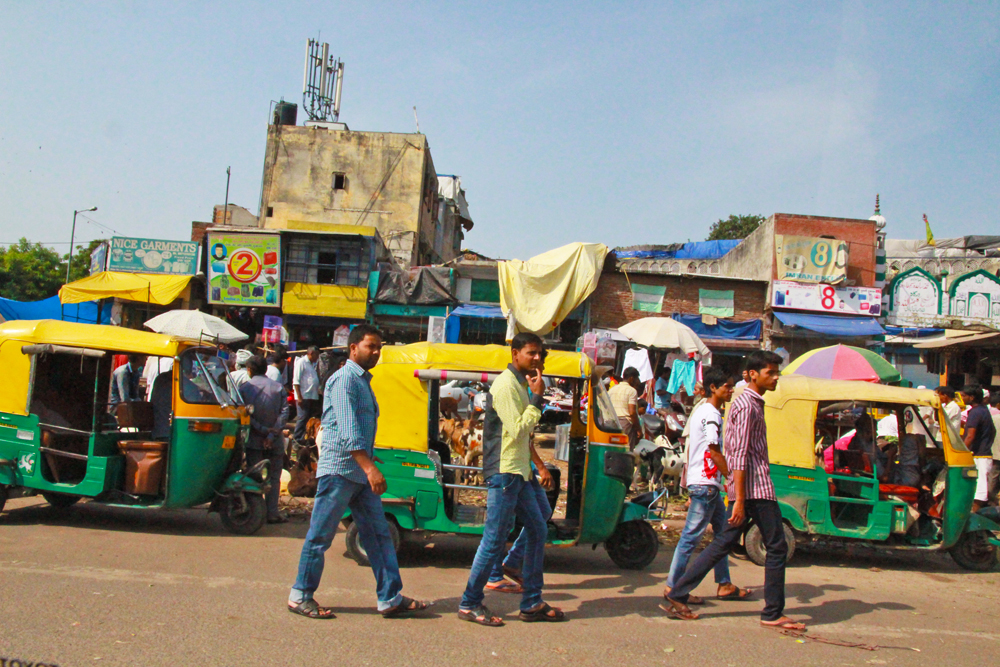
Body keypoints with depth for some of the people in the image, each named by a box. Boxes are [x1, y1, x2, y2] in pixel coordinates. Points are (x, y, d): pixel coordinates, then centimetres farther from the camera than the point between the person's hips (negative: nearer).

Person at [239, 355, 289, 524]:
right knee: (273, 478, 8)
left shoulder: (244, 388, -1)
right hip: (274, 442, 1)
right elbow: (284, 413, -7)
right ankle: (272, 513, 6)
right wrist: (272, 434, -13)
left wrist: (262, 429, -10)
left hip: (253, 440, -1)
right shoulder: (278, 387, 3)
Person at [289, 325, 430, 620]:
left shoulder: (363, 380, 17)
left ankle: (391, 599, 8)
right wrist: (369, 467, -30)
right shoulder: (344, 379, -12)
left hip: (360, 471, 9)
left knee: (379, 535, 6)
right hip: (339, 468, -9)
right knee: (320, 536, 1)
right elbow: (348, 429, -23)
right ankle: (300, 597, 14)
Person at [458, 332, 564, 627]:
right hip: (503, 472, -10)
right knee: (494, 540, -5)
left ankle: (532, 603, 19)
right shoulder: (506, 385, -13)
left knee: (538, 531, 12)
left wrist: (535, 465, 15)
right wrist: (537, 398, -15)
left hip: (519, 472, 10)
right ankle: (469, 604, 7)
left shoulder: (520, 383, 17)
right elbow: (517, 431, -20)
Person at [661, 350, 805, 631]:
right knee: (777, 547, 0)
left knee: (723, 543, 9)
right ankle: (773, 613, 9)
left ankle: (676, 597, 8)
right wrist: (739, 500, -22)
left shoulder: (751, 403, 20)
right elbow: (740, 455, -19)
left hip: (743, 487, 10)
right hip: (755, 486, -10)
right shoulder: (747, 405, -12)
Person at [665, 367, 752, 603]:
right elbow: (714, 452, -18)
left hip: (708, 483, 11)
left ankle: (724, 585, 21)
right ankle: (673, 586, -2)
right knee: (692, 535, -6)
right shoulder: (711, 414, -14)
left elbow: (691, 447, 19)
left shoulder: (701, 410, 17)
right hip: (705, 483, -11)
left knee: (723, 532, 16)